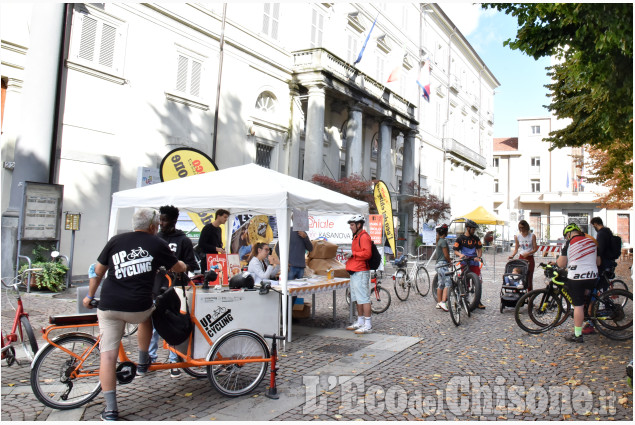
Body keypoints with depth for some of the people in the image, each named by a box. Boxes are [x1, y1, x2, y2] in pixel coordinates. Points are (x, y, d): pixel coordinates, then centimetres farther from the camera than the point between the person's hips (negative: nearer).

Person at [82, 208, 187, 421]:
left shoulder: (115, 241, 10)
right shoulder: (158, 244, 4)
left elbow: (98, 271, 14)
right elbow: (179, 268, 16)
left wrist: (90, 296, 27)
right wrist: (184, 266, 39)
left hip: (109, 306, 2)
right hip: (138, 307, -1)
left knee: (107, 355, 5)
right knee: (147, 316, 34)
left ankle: (110, 409, 5)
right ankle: (143, 363, 41)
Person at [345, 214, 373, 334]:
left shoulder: (364, 237, -13)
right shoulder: (356, 236, 20)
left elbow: (367, 253, -24)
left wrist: (353, 254, -17)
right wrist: (349, 259, 18)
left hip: (361, 272, -11)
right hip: (355, 272, 11)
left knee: (364, 298, -9)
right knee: (358, 298, 16)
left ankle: (368, 326, -6)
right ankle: (360, 322, 25)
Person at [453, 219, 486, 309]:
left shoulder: (476, 238, 11)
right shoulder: (460, 238, 2)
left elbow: (480, 249, 9)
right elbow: (455, 251, 1)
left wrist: (478, 257, -11)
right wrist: (460, 254, -20)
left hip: (474, 263, 3)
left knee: (479, 281, -6)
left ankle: (478, 301, 2)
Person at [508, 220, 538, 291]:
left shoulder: (532, 236, -3)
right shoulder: (517, 237, 2)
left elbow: (535, 249, -3)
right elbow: (516, 249, 6)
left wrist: (528, 253, -19)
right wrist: (512, 255, -11)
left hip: (530, 259, -1)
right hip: (521, 258, 1)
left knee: (529, 278, 3)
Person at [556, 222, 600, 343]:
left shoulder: (569, 243, -5)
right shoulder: (591, 241, 11)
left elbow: (561, 264, -7)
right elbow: (598, 262, 21)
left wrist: (556, 262, 14)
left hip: (575, 278, -5)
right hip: (592, 277, 6)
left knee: (578, 306, -3)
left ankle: (577, 335, 1)